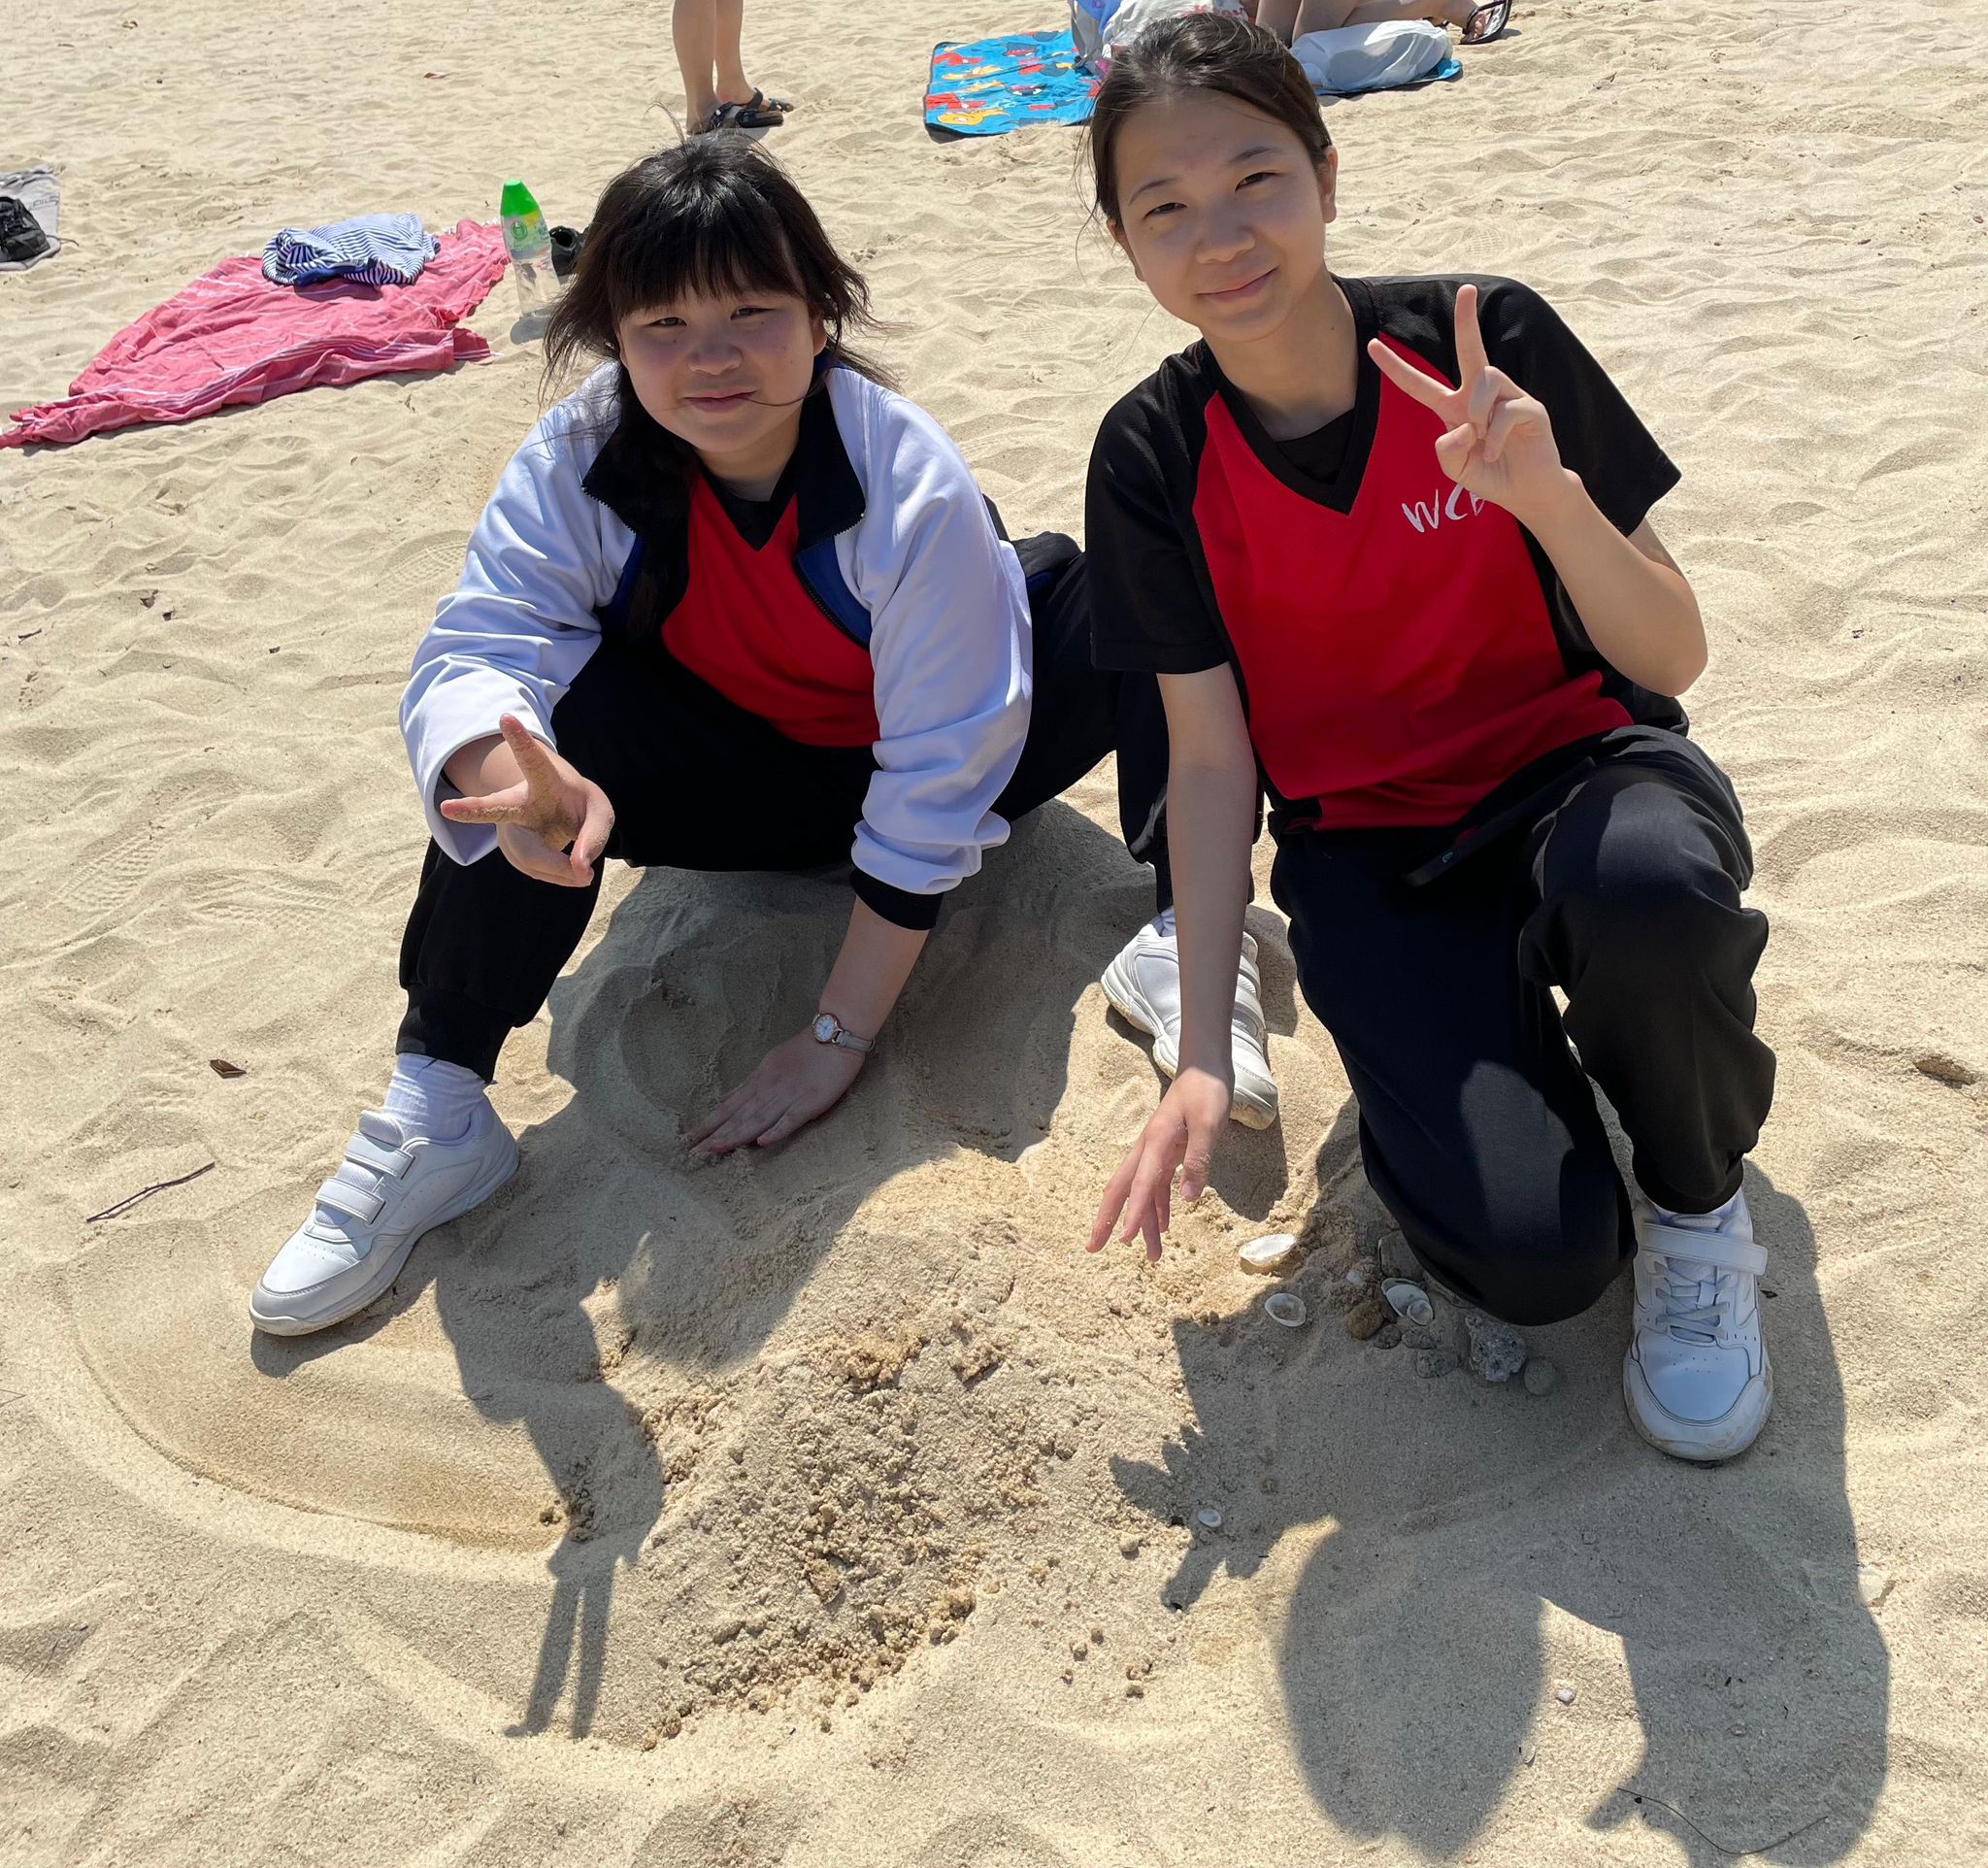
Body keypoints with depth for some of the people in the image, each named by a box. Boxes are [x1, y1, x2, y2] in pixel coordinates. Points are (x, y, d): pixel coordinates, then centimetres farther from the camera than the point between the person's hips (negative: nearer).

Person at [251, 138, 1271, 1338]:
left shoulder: (913, 485, -29)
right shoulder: (575, 468, -19)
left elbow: (937, 781, -28)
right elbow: (470, 655, -30)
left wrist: (842, 1035, -27)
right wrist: (524, 785, -57)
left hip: (917, 758, -2)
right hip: (748, 781, 3)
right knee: (543, 710, -28)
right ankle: (437, 1112, -21)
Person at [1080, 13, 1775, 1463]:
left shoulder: (1485, 343, -12)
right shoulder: (1155, 460, -9)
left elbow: (1673, 657, -11)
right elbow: (1210, 755, -7)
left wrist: (1547, 491, -31)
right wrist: (1203, 1054, -13)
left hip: (1574, 762, 1)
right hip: (1367, 845, 0)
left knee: (1646, 886, -40)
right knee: (1531, 1256, -23)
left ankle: (1700, 1206, -7)